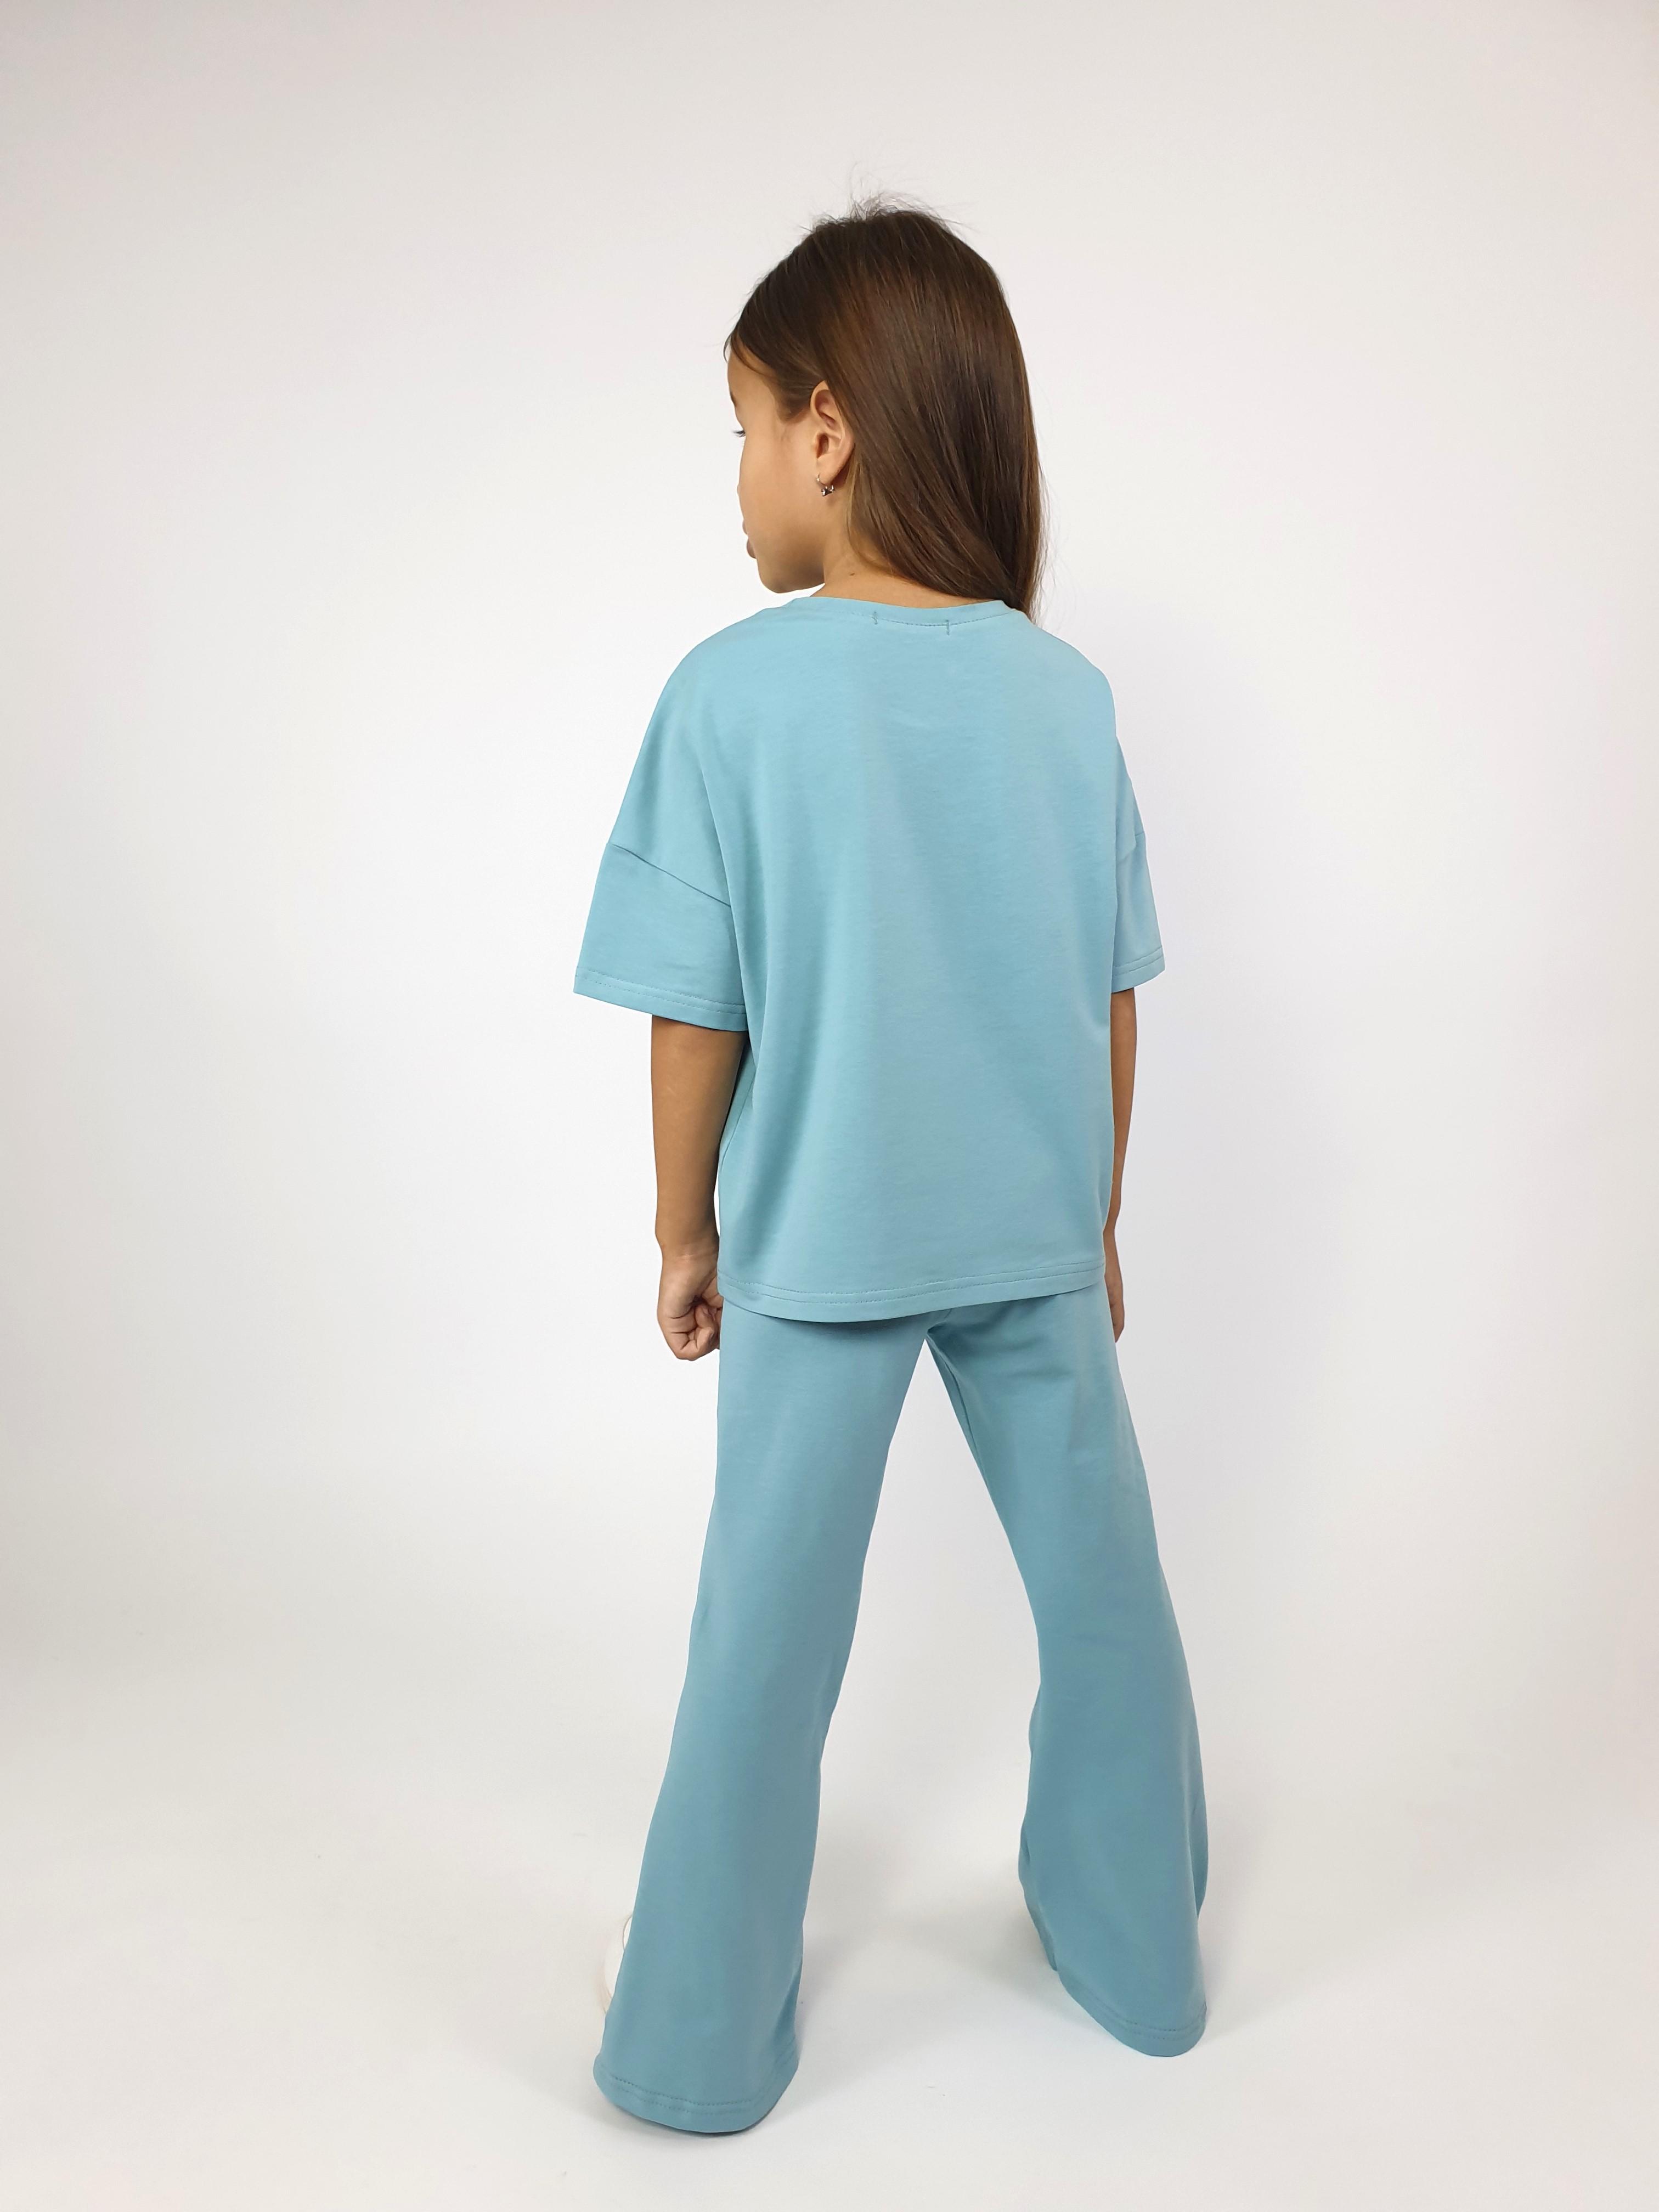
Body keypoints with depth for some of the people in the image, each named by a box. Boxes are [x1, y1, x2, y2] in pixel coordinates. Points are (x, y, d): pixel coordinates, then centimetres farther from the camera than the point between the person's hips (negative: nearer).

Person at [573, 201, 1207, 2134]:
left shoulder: (734, 693, -13)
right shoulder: (1068, 694, -2)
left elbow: (698, 1018, -11)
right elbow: (1116, 1001, 2)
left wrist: (684, 1237, 4)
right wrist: (1098, 1224, 14)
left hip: (820, 1248, -2)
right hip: (1036, 1240, 3)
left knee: (767, 1643, 12)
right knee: (1102, 1594, 19)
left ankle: (703, 2046, 30)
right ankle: (1138, 1958, 40)